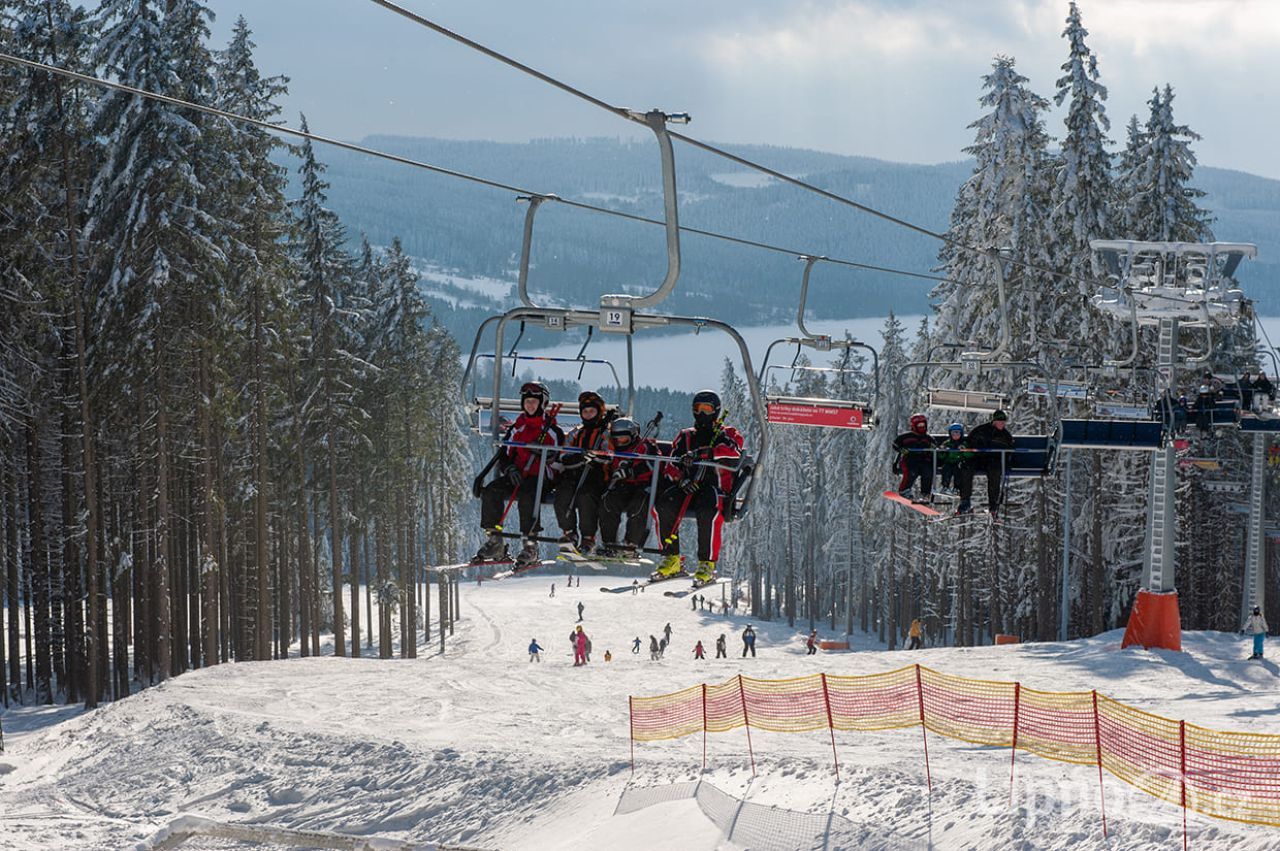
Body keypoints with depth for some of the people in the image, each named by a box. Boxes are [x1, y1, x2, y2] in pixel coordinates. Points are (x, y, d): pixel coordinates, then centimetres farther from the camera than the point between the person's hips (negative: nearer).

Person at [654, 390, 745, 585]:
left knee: (707, 509, -38)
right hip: (687, 489, 3)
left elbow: (732, 454, -13)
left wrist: (701, 454, -25)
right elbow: (670, 467, 13)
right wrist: (680, 478, -11)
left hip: (716, 490, -3)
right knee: (665, 502, -28)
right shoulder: (685, 437, 23)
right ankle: (672, 559, -21)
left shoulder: (726, 435, 12)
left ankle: (707, 564, -30)